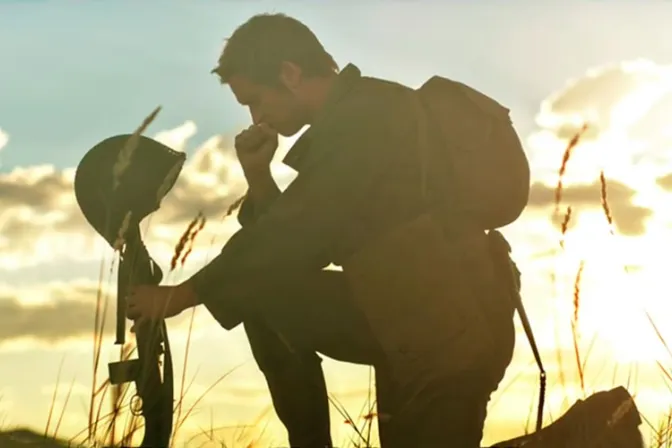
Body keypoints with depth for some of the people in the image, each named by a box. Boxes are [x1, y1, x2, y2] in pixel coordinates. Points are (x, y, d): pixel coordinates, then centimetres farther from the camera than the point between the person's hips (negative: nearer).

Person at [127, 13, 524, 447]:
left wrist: (180, 295, -6)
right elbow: (295, 243, 18)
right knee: (266, 297, 8)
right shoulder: (347, 122, 15)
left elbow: (288, 238, -15)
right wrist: (259, 175, 3)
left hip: (451, 334, -9)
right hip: (409, 317, 9)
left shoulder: (364, 117, -14)